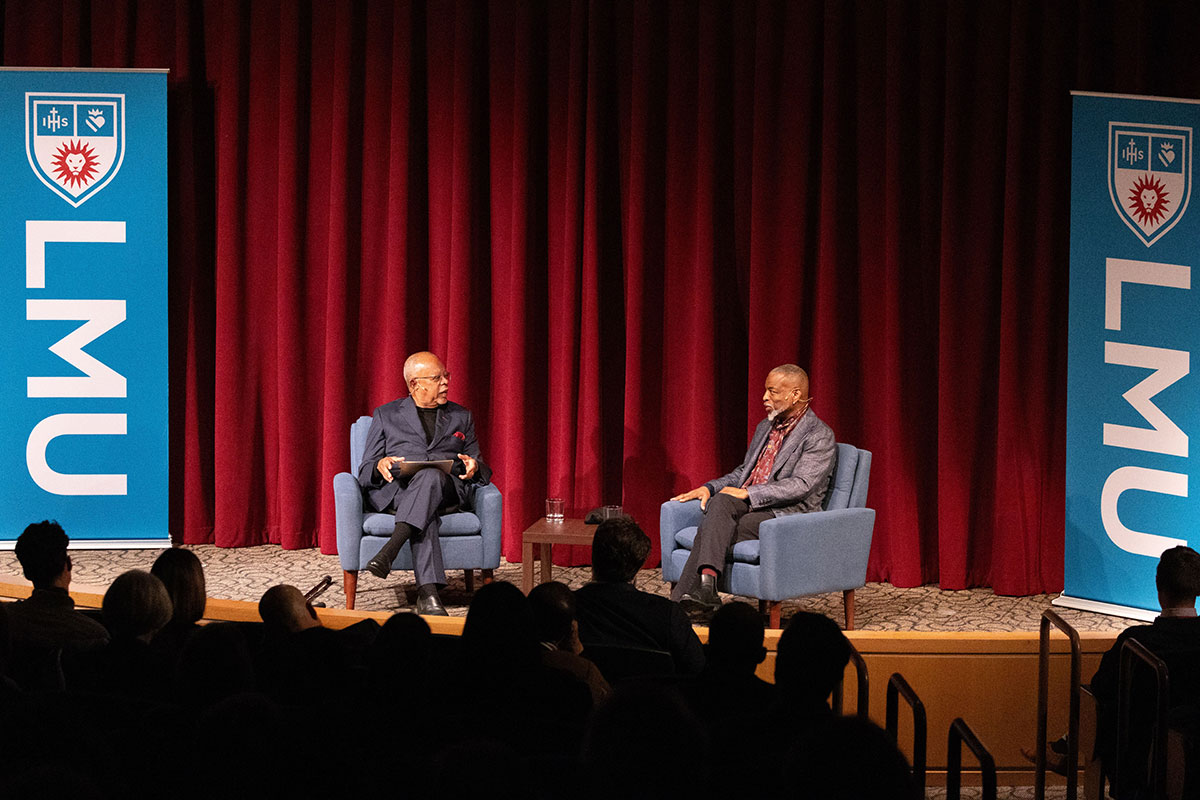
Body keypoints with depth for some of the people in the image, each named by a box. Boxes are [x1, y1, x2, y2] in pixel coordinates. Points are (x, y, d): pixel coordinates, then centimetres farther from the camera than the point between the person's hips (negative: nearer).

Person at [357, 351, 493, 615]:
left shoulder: (461, 418, 26)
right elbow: (365, 472, 15)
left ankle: (390, 549, -54)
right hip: (396, 490, -1)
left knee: (430, 476, -39)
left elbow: (481, 472, 23)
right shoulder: (386, 415, 20)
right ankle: (428, 593, -55)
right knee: (425, 514, -40)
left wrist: (474, 466, -4)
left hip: (449, 491, 1)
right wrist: (380, 466, -11)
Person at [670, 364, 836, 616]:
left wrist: (748, 493, -20)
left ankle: (684, 597, -29)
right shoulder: (765, 428, 22)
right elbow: (743, 473, 28)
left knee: (712, 529, -27)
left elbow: (800, 486, -16)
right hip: (747, 507, 7)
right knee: (720, 501, -28)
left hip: (787, 515, -7)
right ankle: (705, 586, -38)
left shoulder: (819, 436, -5)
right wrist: (709, 488, 8)